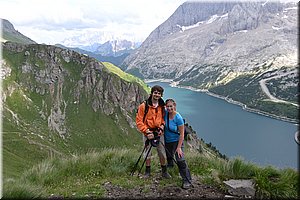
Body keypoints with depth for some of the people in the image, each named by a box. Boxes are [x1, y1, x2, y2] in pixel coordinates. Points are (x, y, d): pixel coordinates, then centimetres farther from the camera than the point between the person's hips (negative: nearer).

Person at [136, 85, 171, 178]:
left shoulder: (162, 106, 4)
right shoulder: (144, 106, -9)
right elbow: (139, 121, -10)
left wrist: (161, 127, -4)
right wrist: (147, 131, -17)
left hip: (159, 133, 3)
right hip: (148, 133, -3)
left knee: (163, 153, 6)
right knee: (148, 153, 6)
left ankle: (164, 171, 24)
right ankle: (147, 171, 25)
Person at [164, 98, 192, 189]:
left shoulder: (178, 118, -26)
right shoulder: (165, 113, -13)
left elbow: (182, 134, -22)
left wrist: (179, 147, -24)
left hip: (176, 141, -6)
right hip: (167, 141, 6)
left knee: (180, 160, -16)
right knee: (169, 156, 28)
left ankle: (187, 181, -6)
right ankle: (170, 165, 61)